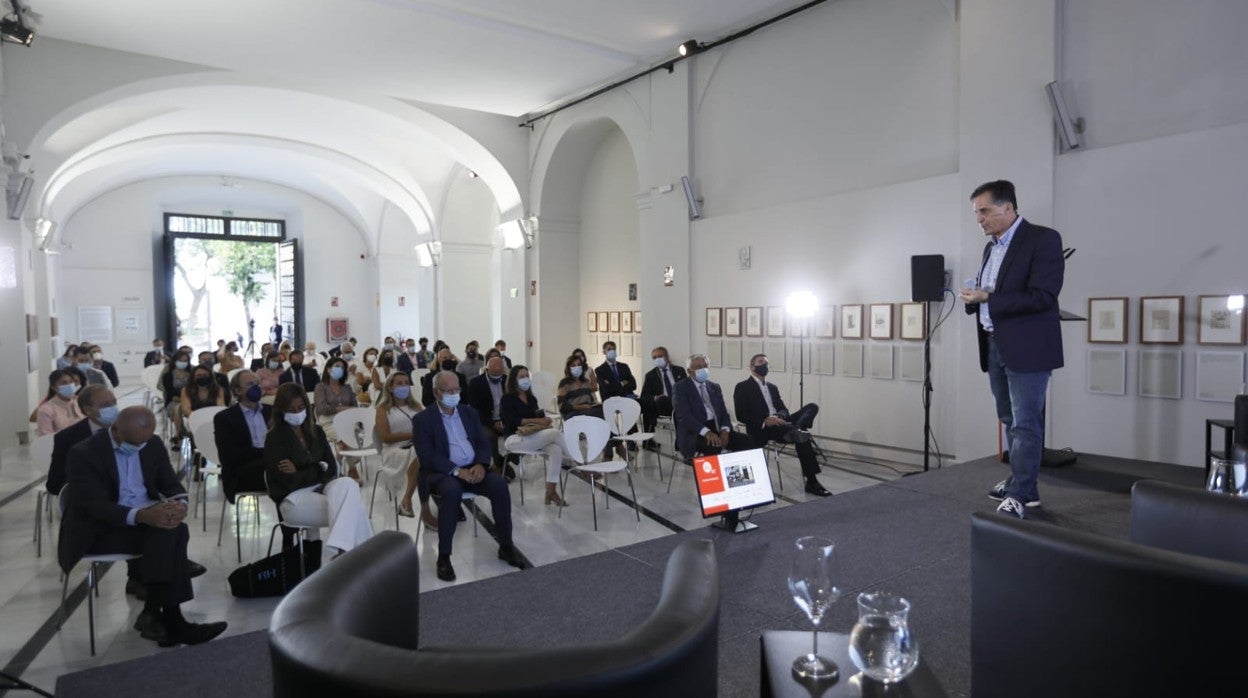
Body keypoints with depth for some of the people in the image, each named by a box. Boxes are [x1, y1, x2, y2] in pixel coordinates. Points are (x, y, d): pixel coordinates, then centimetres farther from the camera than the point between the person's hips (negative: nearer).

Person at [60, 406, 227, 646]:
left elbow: (171, 485, 3)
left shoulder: (153, 444, 3)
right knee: (167, 536, -30)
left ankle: (153, 614, -20)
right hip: (99, 529, -5)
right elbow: (96, 506, -22)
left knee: (176, 531, -29)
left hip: (148, 519, 5)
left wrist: (179, 504, -22)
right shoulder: (83, 454, -13)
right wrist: (141, 516, -39)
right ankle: (171, 621, -25)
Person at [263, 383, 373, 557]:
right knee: (353, 507, -25)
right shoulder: (274, 438, -4)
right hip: (293, 498, -5)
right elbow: (287, 481, -13)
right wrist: (317, 470, -4)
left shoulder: (316, 431, 12)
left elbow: (331, 469, 5)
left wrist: (300, 473, -8)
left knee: (347, 484, -29)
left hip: (320, 488, 5)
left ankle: (339, 550, -35)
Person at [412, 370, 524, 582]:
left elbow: (483, 444, 10)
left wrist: (480, 464, -12)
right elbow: (427, 456, -11)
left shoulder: (469, 412, 14)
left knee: (500, 485, -23)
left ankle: (506, 546, -10)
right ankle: (444, 557, -25)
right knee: (452, 491, -37)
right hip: (442, 472, -4)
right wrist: (456, 470, -22)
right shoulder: (423, 419, -1)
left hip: (472, 469, 4)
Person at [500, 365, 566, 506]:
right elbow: (513, 421, -12)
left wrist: (544, 420, -13)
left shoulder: (532, 398, 19)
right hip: (514, 439, -6)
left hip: (533, 436, 6)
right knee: (555, 433, -26)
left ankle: (551, 492, -29)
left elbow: (540, 416, 12)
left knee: (556, 449, -27)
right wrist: (537, 421, -15)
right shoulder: (507, 399, 0)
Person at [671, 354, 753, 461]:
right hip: (694, 432, -6)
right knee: (714, 446, -37)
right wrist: (706, 431, -27)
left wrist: (725, 430, -9)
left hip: (717, 429, 6)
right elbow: (684, 415, -13)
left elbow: (724, 412, 14)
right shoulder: (681, 387, -1)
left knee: (748, 442, -16)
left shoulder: (715, 387, 19)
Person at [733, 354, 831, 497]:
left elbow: (783, 409, 15)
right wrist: (764, 421, -25)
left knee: (812, 407, -13)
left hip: (778, 424, 7)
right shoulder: (742, 387, 2)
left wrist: (779, 416, -12)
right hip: (761, 429, -7)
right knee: (801, 437, -30)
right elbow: (741, 415, -10)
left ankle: (795, 430, -42)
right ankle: (811, 482, -27)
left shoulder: (772, 387, 25)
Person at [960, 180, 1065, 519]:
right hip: (995, 345, 8)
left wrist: (987, 299, -21)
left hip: (1027, 347, -8)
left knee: (1026, 423, -3)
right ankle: (1022, 483, 26)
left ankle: (1020, 494, 3)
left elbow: (1043, 296, -20)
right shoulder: (991, 247, 15)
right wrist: (975, 298, -2)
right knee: (1010, 420, 15)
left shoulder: (1043, 239, -10)